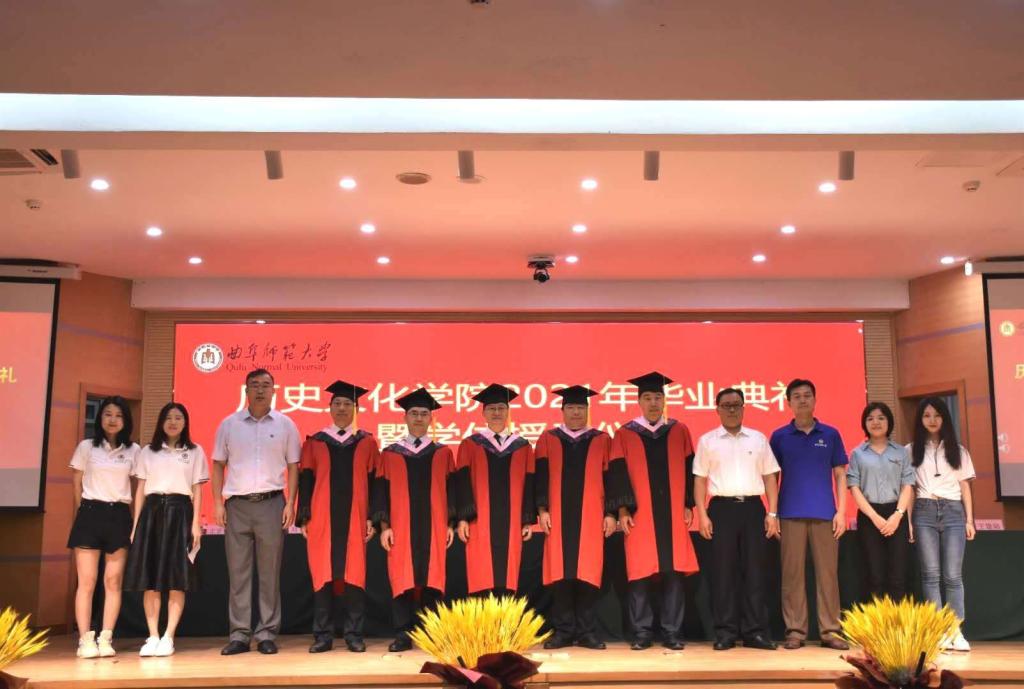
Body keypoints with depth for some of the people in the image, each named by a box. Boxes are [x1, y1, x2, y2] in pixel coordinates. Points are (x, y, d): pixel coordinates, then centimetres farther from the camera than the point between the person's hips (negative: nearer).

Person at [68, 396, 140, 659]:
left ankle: (106, 639, 4)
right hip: (90, 514, -1)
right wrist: (85, 513, 7)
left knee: (114, 581, 0)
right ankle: (85, 640, -2)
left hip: (119, 516, 1)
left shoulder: (133, 451, 6)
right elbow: (76, 484, 9)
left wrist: (136, 521, 3)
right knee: (86, 581, -4)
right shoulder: (86, 447, 4)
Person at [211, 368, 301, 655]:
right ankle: (239, 634, 11)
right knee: (238, 572, 4)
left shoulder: (285, 425, 5)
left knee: (270, 572, 3)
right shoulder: (229, 424, 7)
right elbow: (218, 465, 9)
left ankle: (267, 634, 10)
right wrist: (218, 502, 1)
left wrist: (290, 503, -3)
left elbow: (293, 466, 5)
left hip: (271, 503, -1)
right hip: (237, 504, 1)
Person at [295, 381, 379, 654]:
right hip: (322, 519, 1)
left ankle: (354, 635, 10)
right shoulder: (315, 443, 9)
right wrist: (304, 517, -2)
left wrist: (372, 518, -3)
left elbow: (373, 482, 5)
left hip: (355, 519, 0)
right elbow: (305, 481, 7)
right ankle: (323, 636, 10)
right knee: (322, 575, 1)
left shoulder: (367, 443, 7)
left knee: (354, 575, 0)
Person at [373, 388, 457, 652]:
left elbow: (452, 490, 8)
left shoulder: (443, 453, 9)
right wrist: (384, 526, -3)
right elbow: (381, 491, 5)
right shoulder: (390, 454, 8)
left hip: (434, 528, 0)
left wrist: (451, 523, 1)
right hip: (401, 528, 0)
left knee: (431, 579, 1)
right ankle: (403, 635, 6)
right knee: (402, 580, -1)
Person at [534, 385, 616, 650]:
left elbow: (609, 477, 6)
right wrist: (542, 509, -5)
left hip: (590, 517, 0)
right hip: (558, 517, 0)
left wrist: (610, 513, 0)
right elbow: (540, 477, 5)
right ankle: (563, 630, 9)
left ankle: (586, 631, 9)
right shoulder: (548, 439, 9)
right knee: (560, 573, 0)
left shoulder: (601, 440, 9)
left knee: (588, 573, -1)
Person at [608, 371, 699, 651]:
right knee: (640, 573, 0)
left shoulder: (679, 431, 9)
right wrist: (622, 510, -7)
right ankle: (641, 633, 9)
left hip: (673, 514, 1)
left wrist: (688, 505, 2)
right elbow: (617, 473, 1)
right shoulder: (625, 434, 5)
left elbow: (689, 469, 9)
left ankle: (672, 632, 10)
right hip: (638, 515, -1)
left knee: (674, 572, 2)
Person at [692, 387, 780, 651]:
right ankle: (725, 632, 7)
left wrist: (772, 513, 1)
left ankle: (755, 632, 9)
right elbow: (700, 480, 4)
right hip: (722, 508, -1)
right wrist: (702, 515, -4)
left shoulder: (758, 439, 10)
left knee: (754, 571, 3)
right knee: (723, 572, 1)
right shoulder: (707, 441, 6)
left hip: (753, 508, 1)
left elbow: (770, 477, 9)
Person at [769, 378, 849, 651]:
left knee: (827, 572, 2)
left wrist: (841, 511, -2)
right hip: (791, 514, 0)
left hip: (825, 513, 1)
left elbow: (840, 475, 7)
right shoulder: (779, 436, 6)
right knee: (792, 573, 1)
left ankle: (830, 630, 10)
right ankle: (795, 630, 7)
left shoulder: (830, 434, 7)